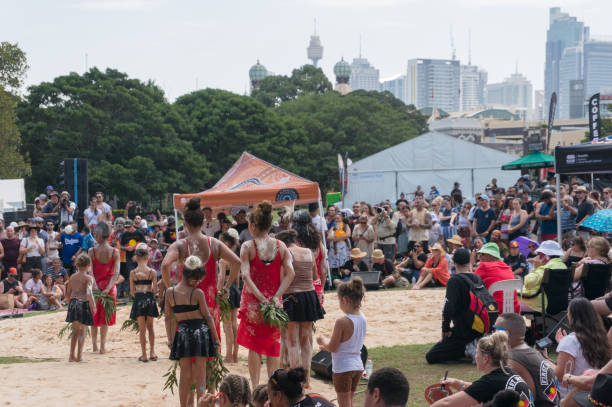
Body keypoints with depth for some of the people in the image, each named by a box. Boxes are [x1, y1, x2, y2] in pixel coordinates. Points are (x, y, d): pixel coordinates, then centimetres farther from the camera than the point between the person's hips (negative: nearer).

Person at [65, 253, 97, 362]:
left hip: (73, 303, 5)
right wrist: (93, 306, -15)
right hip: (84, 304, -5)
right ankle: (79, 356, 6)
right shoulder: (88, 278, -9)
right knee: (82, 332, 5)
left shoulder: (72, 277, 8)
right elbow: (89, 293, -22)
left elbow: (68, 294, 13)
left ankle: (72, 355, 17)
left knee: (75, 331, 16)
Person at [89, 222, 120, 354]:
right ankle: (102, 345, 8)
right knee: (105, 317, 10)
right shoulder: (115, 252, -7)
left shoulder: (92, 251, -9)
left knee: (94, 315, 15)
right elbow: (116, 274, -13)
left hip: (95, 286, 0)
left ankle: (95, 344, 19)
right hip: (109, 286, 0)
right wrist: (108, 288, -17)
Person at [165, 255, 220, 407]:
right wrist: (216, 338, 4)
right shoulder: (198, 293, -9)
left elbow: (168, 318, 5)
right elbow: (208, 316, -3)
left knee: (185, 373, 12)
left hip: (182, 334, 2)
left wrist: (170, 339, 15)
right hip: (200, 332, -2)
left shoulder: (170, 292, -1)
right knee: (200, 374, 5)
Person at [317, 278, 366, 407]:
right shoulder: (362, 319, 1)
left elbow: (332, 347, -15)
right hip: (358, 367, 7)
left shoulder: (342, 322, -22)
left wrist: (322, 341, 5)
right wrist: (327, 346, 16)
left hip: (342, 368, -7)